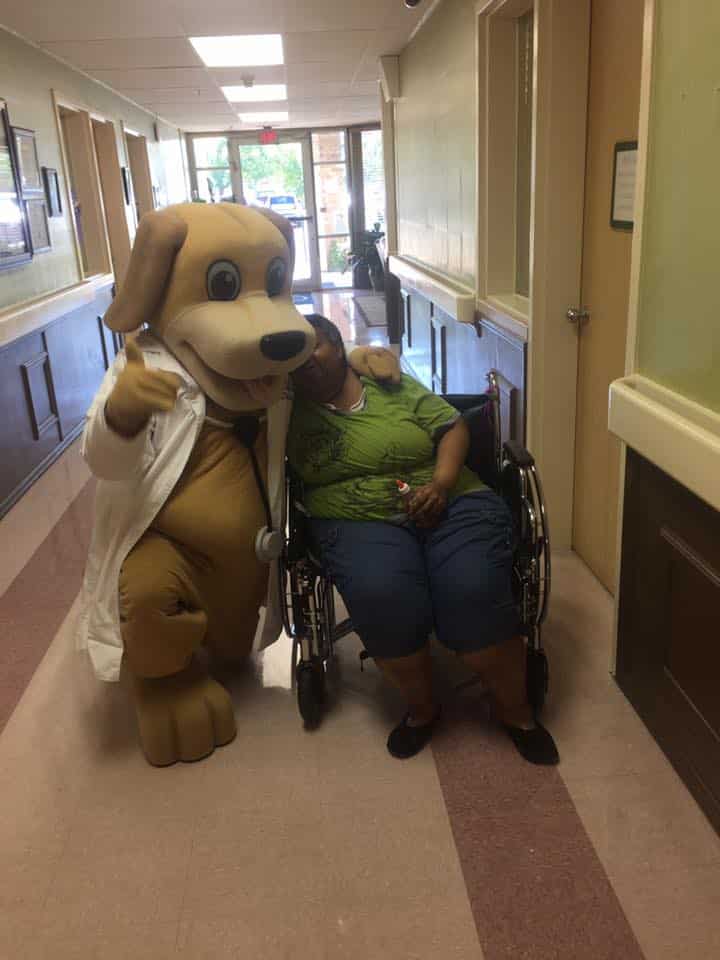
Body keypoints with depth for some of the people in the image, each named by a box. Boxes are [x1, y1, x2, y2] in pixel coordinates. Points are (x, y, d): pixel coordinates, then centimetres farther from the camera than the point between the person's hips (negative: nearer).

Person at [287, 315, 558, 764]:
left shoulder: (393, 387, 11)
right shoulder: (289, 411, 11)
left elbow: (453, 426, 9)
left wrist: (442, 482, -7)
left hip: (451, 503, 1)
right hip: (360, 521, 0)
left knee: (474, 592, -27)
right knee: (382, 597, -33)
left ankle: (515, 708, 0)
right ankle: (421, 706, -4)